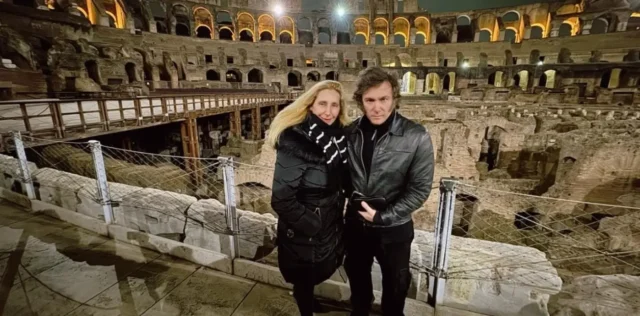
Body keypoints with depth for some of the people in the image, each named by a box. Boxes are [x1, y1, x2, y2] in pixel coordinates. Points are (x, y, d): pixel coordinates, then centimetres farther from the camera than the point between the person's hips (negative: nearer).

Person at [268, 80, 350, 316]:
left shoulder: (338, 136, -4)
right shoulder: (294, 141, -27)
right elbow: (281, 199, -26)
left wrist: (338, 212, 3)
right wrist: (312, 225, -18)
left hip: (330, 223, 7)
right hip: (302, 231, -7)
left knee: (318, 271, 28)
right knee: (304, 278, 18)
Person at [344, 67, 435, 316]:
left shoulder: (417, 137, -17)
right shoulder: (349, 133, -7)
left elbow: (419, 189, -15)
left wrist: (383, 216, -19)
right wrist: (352, 198, -8)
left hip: (394, 228, -3)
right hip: (355, 223, 3)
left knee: (395, 284, 23)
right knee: (357, 277, 27)